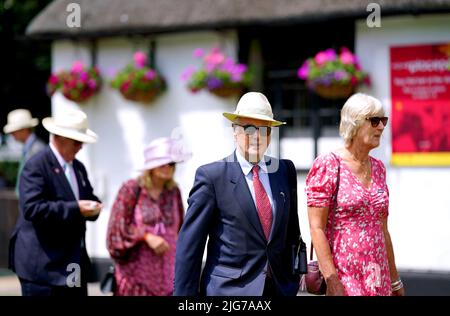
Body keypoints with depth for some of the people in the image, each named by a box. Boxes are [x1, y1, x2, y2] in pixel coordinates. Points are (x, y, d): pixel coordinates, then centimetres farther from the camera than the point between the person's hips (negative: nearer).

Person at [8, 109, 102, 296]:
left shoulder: (78, 167, 15)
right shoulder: (36, 166, -12)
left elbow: (89, 197, 24)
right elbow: (32, 208, -23)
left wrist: (92, 207, -2)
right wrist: (75, 209, -25)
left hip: (74, 263, 9)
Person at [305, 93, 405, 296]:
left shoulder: (378, 168, 12)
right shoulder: (328, 166, -7)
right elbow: (316, 228, -12)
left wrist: (394, 279, 17)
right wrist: (332, 281, -18)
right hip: (343, 279, -6)